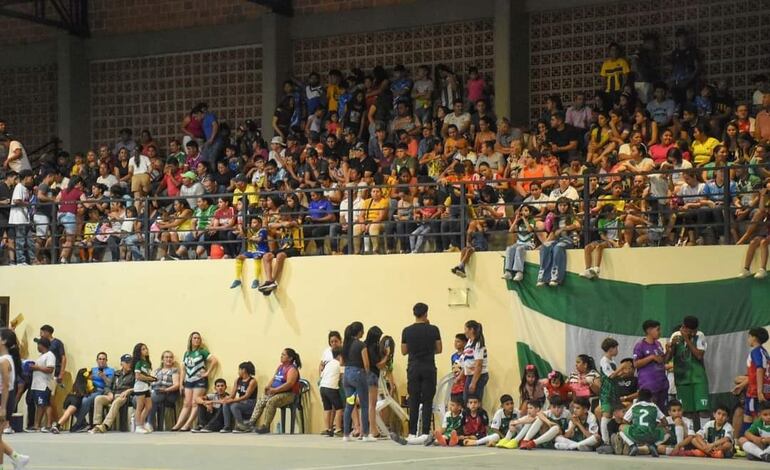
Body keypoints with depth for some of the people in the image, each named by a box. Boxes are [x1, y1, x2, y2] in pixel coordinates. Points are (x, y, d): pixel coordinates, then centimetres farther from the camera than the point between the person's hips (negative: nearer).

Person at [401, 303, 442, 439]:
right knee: (427, 401, 1)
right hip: (429, 368, -1)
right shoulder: (433, 330, -4)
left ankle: (412, 433, 3)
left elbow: (404, 351, 4)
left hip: (413, 368, 1)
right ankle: (425, 432, -2)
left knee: (413, 401, 5)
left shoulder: (407, 331, -1)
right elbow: (439, 349, 2)